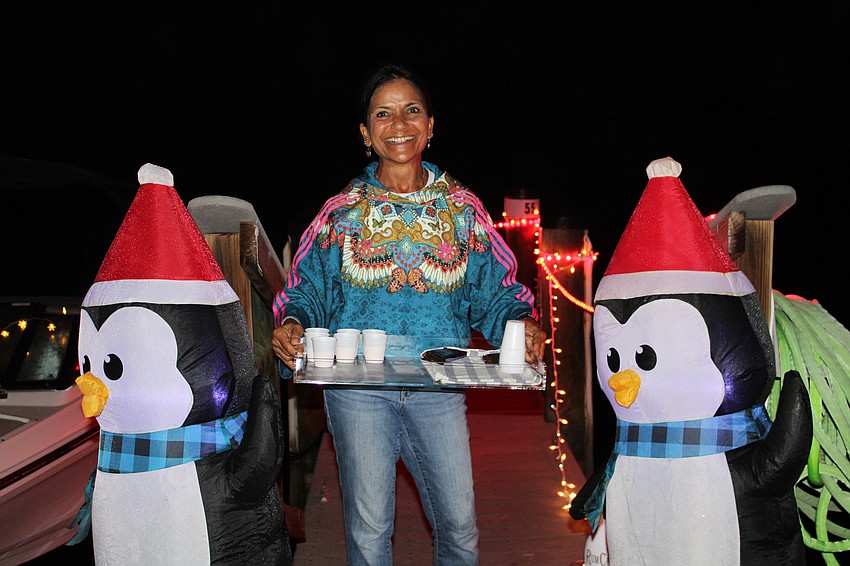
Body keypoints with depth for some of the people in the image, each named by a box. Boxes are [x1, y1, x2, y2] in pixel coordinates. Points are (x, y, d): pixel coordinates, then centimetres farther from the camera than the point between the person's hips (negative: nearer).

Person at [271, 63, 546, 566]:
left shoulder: (462, 208, 5)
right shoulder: (343, 211, 3)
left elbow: (496, 291, 6)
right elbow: (306, 290, 4)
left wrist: (521, 323, -13)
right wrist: (291, 325, -17)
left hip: (439, 389, 1)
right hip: (358, 386, 0)